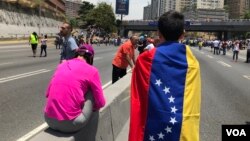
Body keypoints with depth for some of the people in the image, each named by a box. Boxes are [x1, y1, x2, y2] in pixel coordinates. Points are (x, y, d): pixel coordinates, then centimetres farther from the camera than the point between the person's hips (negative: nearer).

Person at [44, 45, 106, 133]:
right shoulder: (92, 71, -2)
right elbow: (101, 103, 4)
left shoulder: (61, 65, 13)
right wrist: (91, 108, 26)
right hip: (70, 124, -5)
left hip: (49, 119, 6)